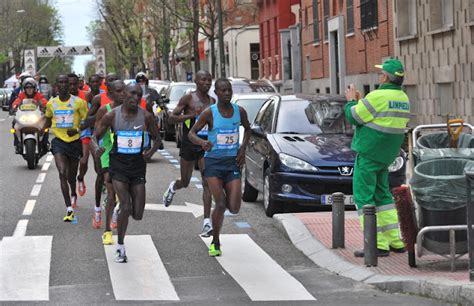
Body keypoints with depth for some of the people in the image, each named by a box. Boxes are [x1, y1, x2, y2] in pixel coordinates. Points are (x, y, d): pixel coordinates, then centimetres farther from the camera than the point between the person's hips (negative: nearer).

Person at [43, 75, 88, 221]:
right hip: (59, 141, 1)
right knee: (62, 173, -17)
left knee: (72, 175, 14)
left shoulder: (79, 102, -6)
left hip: (75, 141, 0)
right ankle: (69, 209, -19)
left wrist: (77, 130, -18)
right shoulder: (51, 103, 3)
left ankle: (73, 194, 50)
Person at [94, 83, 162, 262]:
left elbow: (157, 138, 11)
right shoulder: (112, 116, -6)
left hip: (137, 164, 2)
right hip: (118, 163, -2)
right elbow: (95, 136, 3)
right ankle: (120, 248, 3)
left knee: (137, 215, -1)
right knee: (126, 208, -15)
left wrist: (152, 151, -9)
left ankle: (122, 209, 37)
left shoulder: (146, 117, -2)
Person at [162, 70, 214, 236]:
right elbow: (172, 118, -11)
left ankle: (207, 222, -12)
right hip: (189, 145, -3)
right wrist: (191, 115, -23)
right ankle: (173, 187, 49)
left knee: (208, 183, -10)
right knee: (185, 182, 11)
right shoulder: (188, 99, -6)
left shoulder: (212, 101, 9)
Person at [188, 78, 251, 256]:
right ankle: (215, 243, 9)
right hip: (213, 161, -2)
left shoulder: (239, 111, 3)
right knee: (220, 204, -11)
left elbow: (247, 129, 22)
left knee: (234, 208, -7)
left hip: (233, 162, 3)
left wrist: (243, 148, 8)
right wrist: (202, 142, -25)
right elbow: (192, 133, -3)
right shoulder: (209, 113, -6)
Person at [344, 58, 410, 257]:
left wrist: (351, 101, 7)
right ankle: (396, 241, 17)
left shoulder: (378, 97, -19)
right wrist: (359, 101, 21)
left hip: (369, 153, -9)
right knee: (382, 195, 19)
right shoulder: (403, 98, 9)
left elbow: (353, 117, -12)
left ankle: (377, 245, -7)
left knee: (364, 197, -3)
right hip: (386, 156, 9)